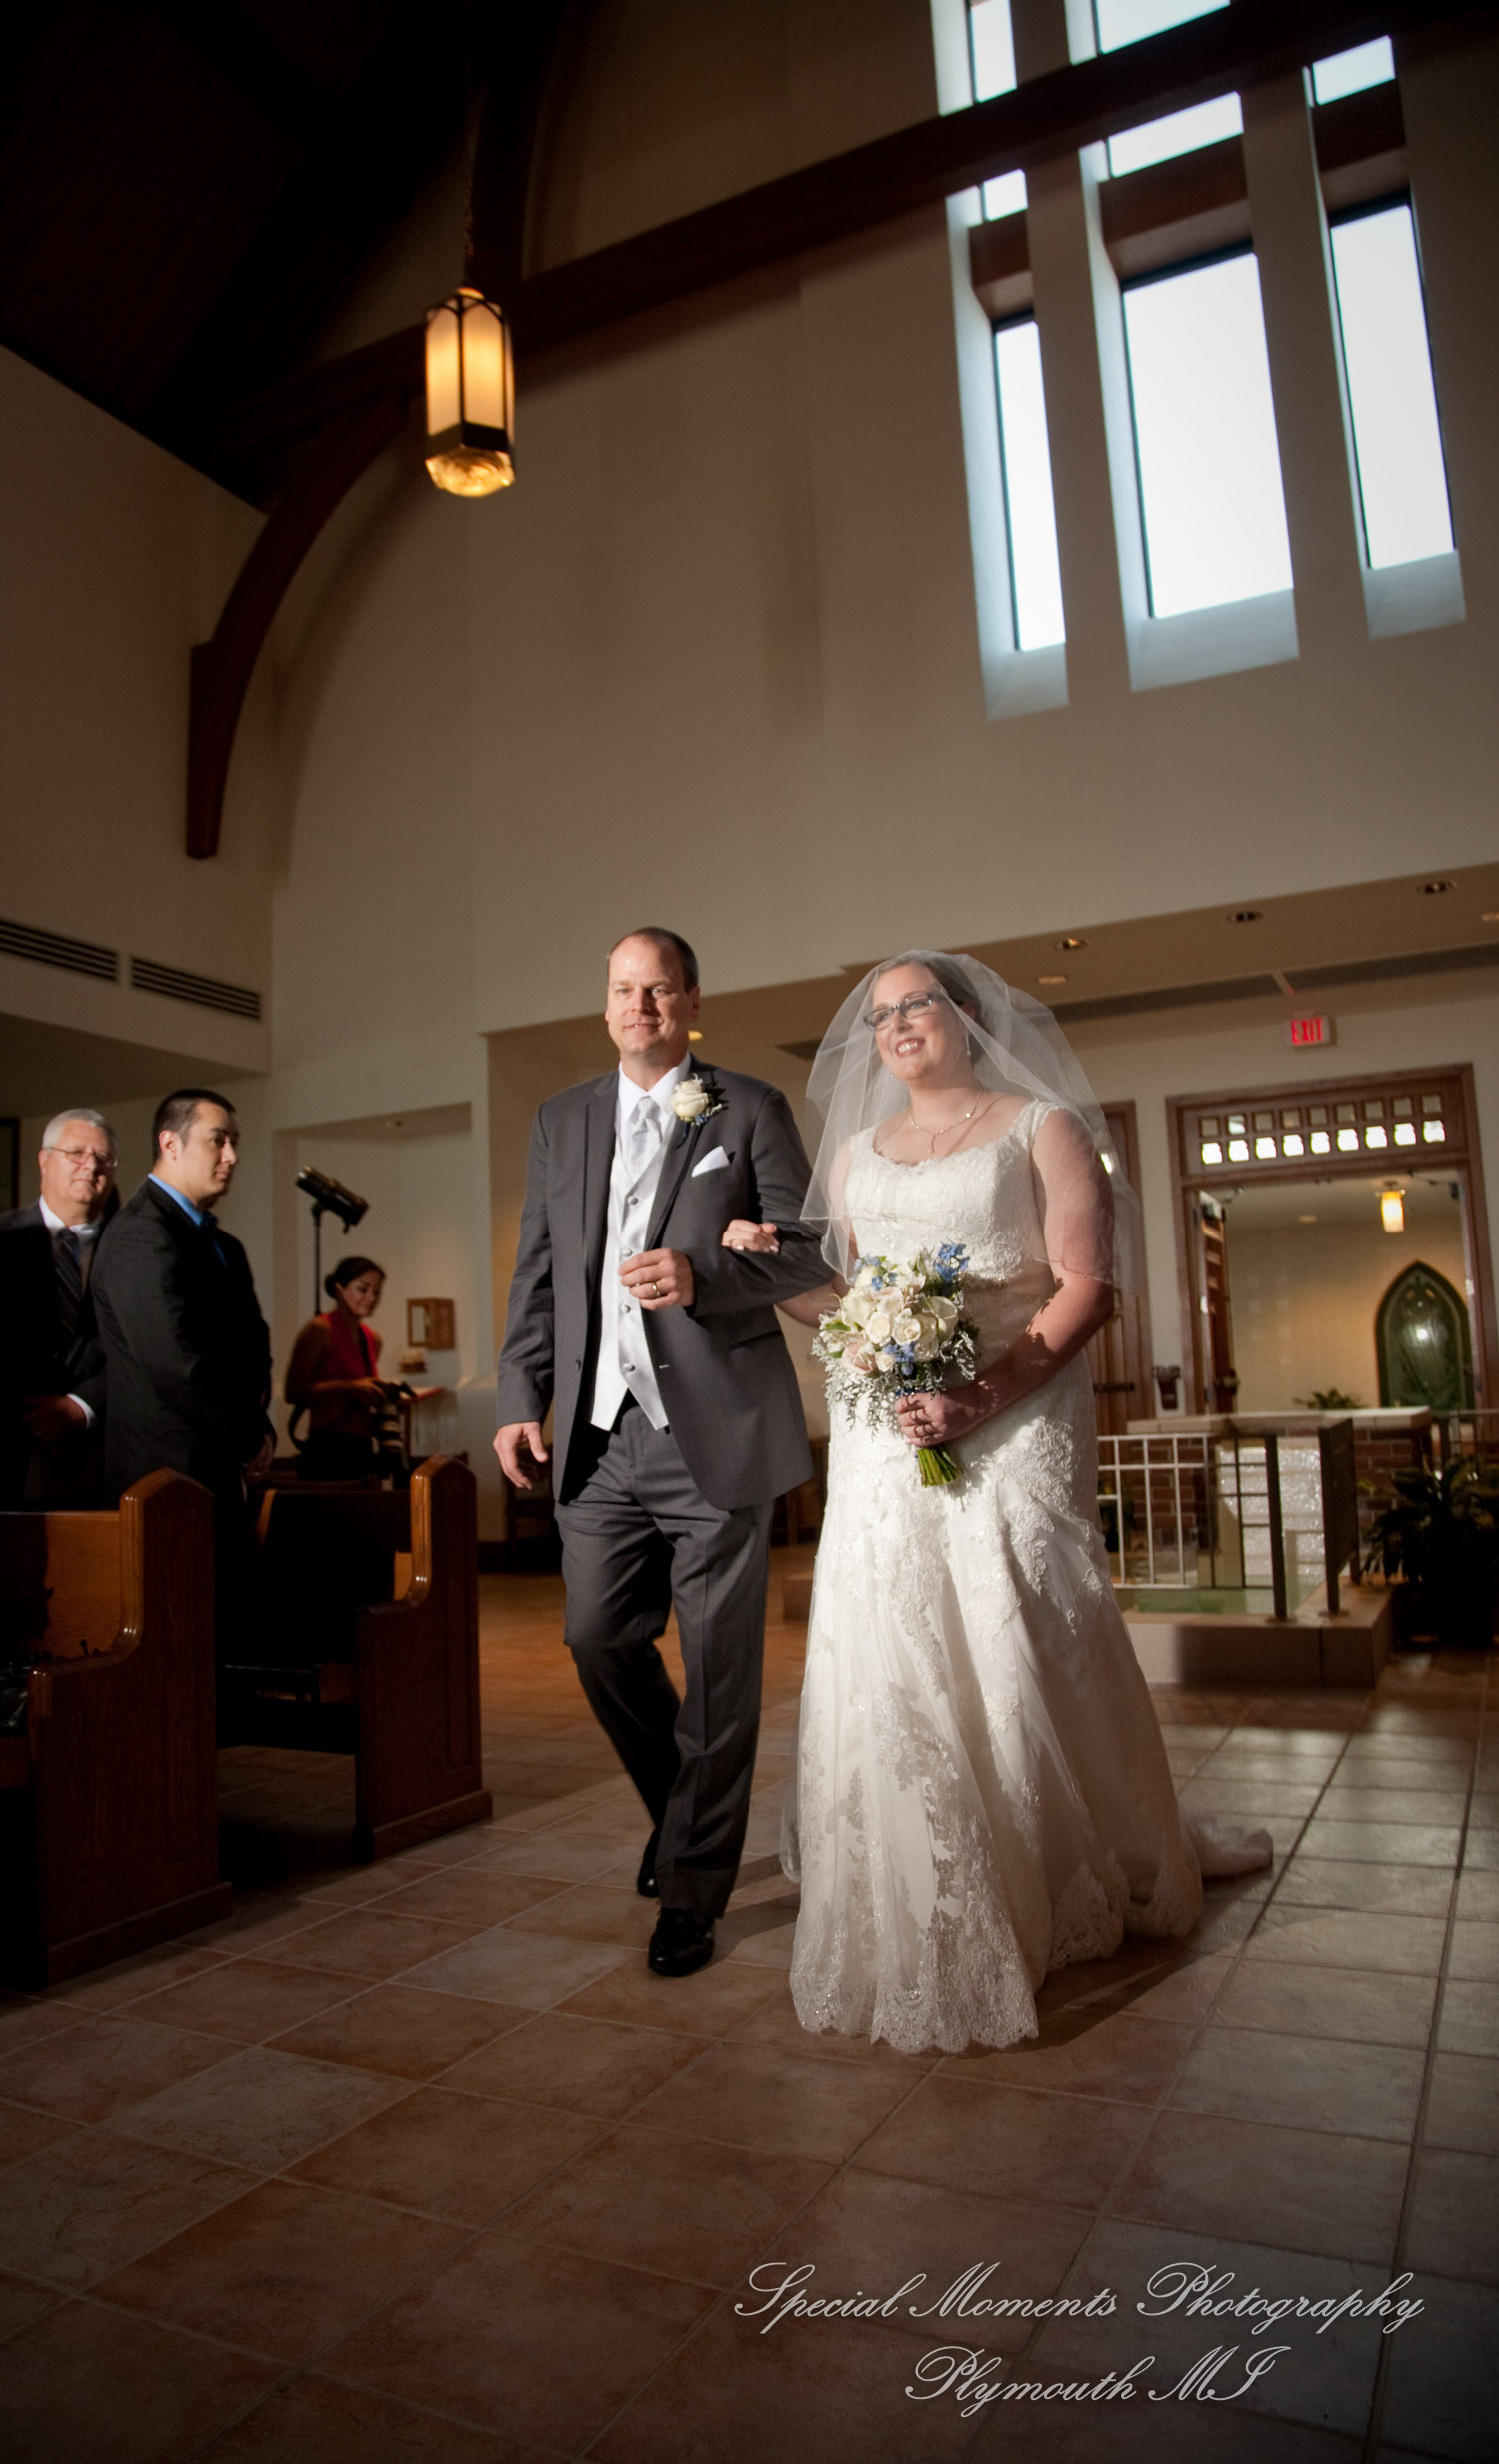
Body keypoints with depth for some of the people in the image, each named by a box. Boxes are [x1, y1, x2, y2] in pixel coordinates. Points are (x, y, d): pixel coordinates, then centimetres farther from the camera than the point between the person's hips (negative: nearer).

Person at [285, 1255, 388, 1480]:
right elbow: (293, 1392, -13)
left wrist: (383, 1395, 8)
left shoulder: (372, 1340, 17)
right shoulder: (319, 1330, -5)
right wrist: (350, 1387, -18)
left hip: (361, 1450, 7)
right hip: (329, 1451, -7)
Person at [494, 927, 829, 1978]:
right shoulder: (562, 1120, 15)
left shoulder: (751, 1109, 3)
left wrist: (702, 1276, -19)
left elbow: (809, 1247, -3)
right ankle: (682, 1805, 36)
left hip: (718, 1430, -4)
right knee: (599, 1639, 7)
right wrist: (522, 1399, 6)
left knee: (718, 1665, 3)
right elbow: (537, 1273, 15)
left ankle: (692, 1892, 20)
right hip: (602, 1431, 4)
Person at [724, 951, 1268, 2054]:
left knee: (1019, 1654, -2)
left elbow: (1088, 1290, -7)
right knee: (889, 1661, 2)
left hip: (1014, 1425, -4)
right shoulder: (855, 1153, 17)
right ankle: (916, 1917, 19)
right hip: (883, 1431, 4)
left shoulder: (1044, 1127, 2)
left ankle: (1065, 1888, 20)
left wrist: (983, 1399, -19)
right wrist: (770, 1268, -1)